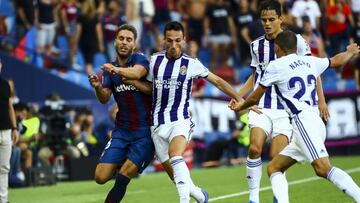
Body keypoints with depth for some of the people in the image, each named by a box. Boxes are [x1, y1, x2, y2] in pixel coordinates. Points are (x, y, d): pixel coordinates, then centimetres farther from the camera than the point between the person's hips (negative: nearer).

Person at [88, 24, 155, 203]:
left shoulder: (140, 60, -7)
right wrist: (97, 87, -24)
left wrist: (117, 70, -51)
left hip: (145, 132, -5)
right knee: (101, 177, -5)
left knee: (122, 178, -15)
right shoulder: (110, 69, 9)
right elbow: (104, 99, -2)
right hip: (121, 131, 5)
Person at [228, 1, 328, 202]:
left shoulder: (296, 41, -3)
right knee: (255, 148, -19)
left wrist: (321, 100, -3)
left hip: (286, 108, -2)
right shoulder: (256, 46, 9)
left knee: (276, 156, -11)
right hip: (262, 106, 2)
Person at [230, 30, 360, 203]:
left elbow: (254, 98, 13)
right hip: (315, 121, 8)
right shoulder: (309, 61, 19)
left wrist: (240, 107, 35)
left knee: (323, 169, -24)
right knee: (273, 168, 12)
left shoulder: (276, 66, 2)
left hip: (303, 121, -8)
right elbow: (337, 60, 39)